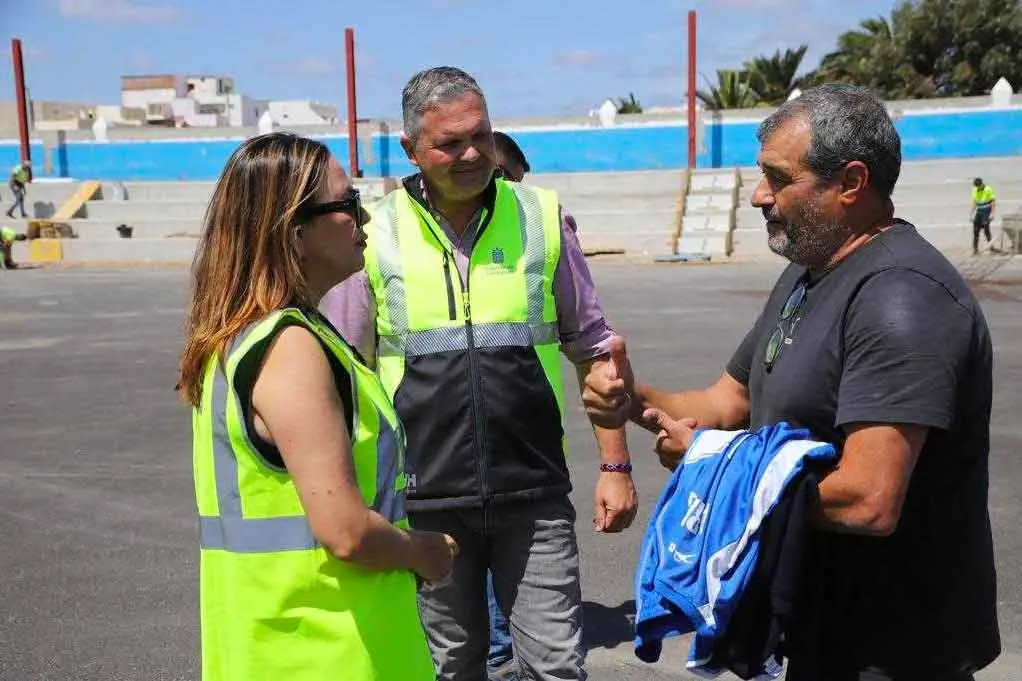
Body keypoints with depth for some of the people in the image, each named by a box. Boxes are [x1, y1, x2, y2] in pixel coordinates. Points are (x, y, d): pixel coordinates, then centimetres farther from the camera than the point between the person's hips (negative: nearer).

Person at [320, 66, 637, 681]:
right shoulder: (377, 234, 0)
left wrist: (616, 464, 4)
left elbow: (593, 348, 8)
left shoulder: (542, 219, 2)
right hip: (425, 498, 0)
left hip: (534, 493, 0)